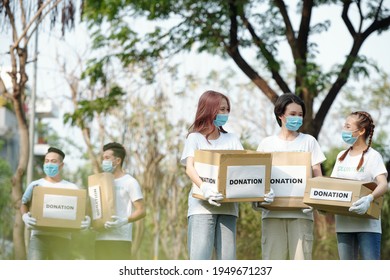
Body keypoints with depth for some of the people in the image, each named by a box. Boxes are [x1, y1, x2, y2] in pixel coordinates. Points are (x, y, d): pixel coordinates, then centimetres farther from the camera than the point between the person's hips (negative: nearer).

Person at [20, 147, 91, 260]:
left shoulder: (71, 188, 14)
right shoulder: (35, 185, 13)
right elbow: (24, 204, 10)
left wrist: (86, 220, -12)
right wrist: (25, 216, -14)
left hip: (62, 237, 1)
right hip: (39, 235, -1)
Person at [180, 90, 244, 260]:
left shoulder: (231, 139, 18)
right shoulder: (195, 138, 8)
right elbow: (189, 168, -8)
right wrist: (203, 187, -29)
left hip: (228, 206, 4)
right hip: (202, 206, -3)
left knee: (227, 260, -2)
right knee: (200, 258, -13)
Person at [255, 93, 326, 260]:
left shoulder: (308, 141, 11)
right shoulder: (267, 144, 11)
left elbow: (318, 176, 8)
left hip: (301, 211, 0)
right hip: (273, 211, 0)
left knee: (301, 258, -5)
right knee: (273, 258, -2)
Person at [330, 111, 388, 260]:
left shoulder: (372, 156, -5)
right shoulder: (342, 156, 15)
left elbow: (383, 184, -18)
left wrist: (370, 198, -38)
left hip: (367, 224, -6)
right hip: (344, 224, 6)